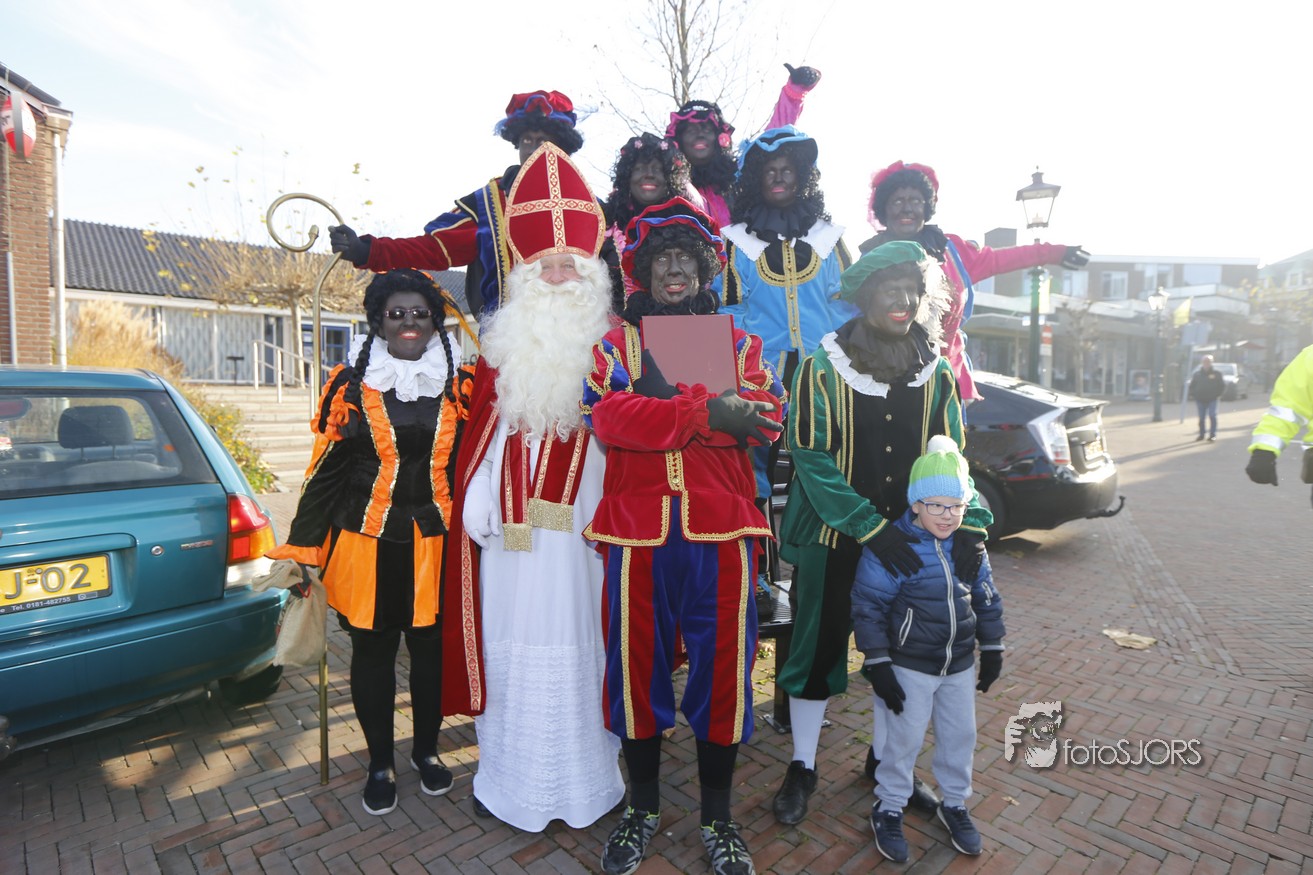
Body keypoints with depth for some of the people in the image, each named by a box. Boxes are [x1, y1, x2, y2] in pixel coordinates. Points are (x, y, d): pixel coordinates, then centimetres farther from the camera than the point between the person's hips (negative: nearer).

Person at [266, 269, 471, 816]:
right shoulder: (350, 384, 0)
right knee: (372, 651, 12)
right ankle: (380, 764, 34)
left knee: (431, 647, 13)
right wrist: (304, 546, 2)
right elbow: (326, 469, 2)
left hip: (437, 545, 1)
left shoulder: (461, 386, 2)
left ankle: (426, 749, 37)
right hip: (367, 544, 0)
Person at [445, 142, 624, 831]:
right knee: (513, 634, 9)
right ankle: (509, 776, 27)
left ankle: (583, 771, 25)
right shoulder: (505, 339, 11)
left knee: (578, 633, 5)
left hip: (584, 506, -2)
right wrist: (475, 498, 3)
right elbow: (484, 424, 10)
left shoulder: (608, 342, 4)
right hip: (513, 507, 3)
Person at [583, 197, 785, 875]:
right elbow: (608, 417, -10)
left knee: (722, 666, 9)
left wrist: (664, 395, -16)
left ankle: (717, 817, 33)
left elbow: (768, 417, -5)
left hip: (720, 529, 1)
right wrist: (707, 412, -16)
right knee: (637, 664, 11)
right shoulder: (615, 341, 10)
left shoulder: (738, 342, 13)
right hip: (638, 528, 0)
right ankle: (642, 808, 36)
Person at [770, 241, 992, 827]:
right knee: (818, 649, 8)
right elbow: (811, 458, -16)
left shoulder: (937, 373, 3)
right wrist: (870, 527, -24)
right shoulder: (823, 368, -10)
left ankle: (885, 757, 41)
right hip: (832, 538, -4)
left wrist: (970, 523, -14)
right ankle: (802, 767, 29)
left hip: (909, 540, 4)